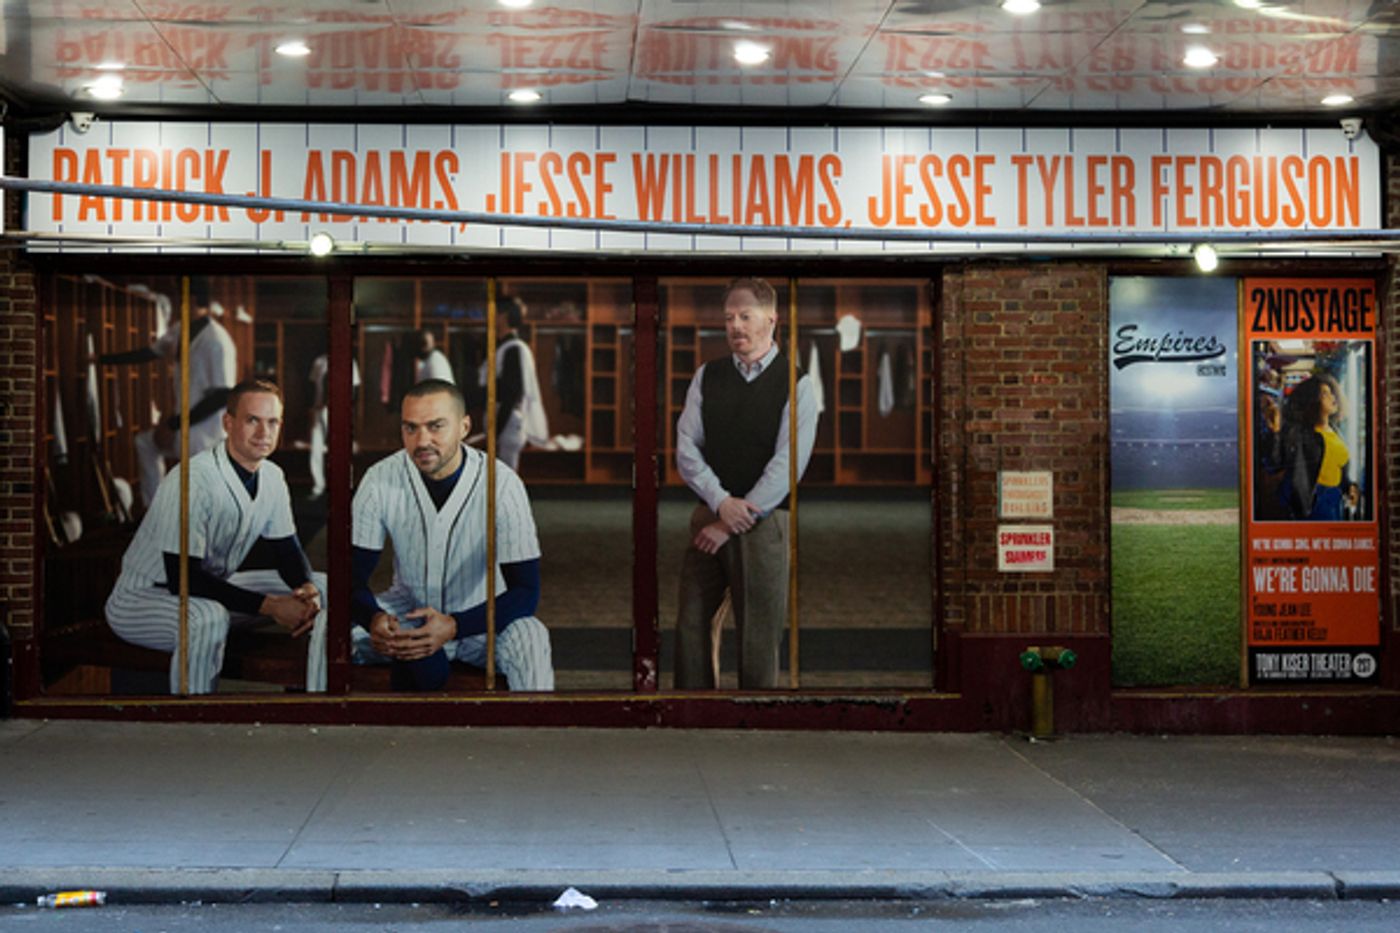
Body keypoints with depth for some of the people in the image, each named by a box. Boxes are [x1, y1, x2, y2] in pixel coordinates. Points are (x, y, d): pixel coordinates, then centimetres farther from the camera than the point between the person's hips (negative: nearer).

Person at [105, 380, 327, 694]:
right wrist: (269, 606, -32)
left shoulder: (272, 478, -4)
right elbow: (182, 578, -32)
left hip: (214, 590, 8)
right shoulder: (191, 480, -29)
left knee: (322, 588, -1)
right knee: (207, 618, -41)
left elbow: (287, 549, 6)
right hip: (142, 599, -8)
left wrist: (308, 590, -18)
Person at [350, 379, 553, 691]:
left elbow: (525, 591, -22)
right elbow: (352, 574, -11)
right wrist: (374, 618, -36)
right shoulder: (380, 481, -15)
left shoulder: (502, 485, -20)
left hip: (477, 616, -2)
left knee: (529, 637, -35)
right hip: (407, 610, 2)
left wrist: (454, 627, -39)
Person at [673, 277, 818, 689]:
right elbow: (686, 447, 3)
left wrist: (732, 524, -12)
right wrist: (721, 502, -13)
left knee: (759, 637, 1)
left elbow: (787, 462, -10)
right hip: (708, 517, 4)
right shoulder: (707, 376, 8)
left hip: (764, 524, -3)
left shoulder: (796, 382, -4)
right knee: (689, 624, 3)